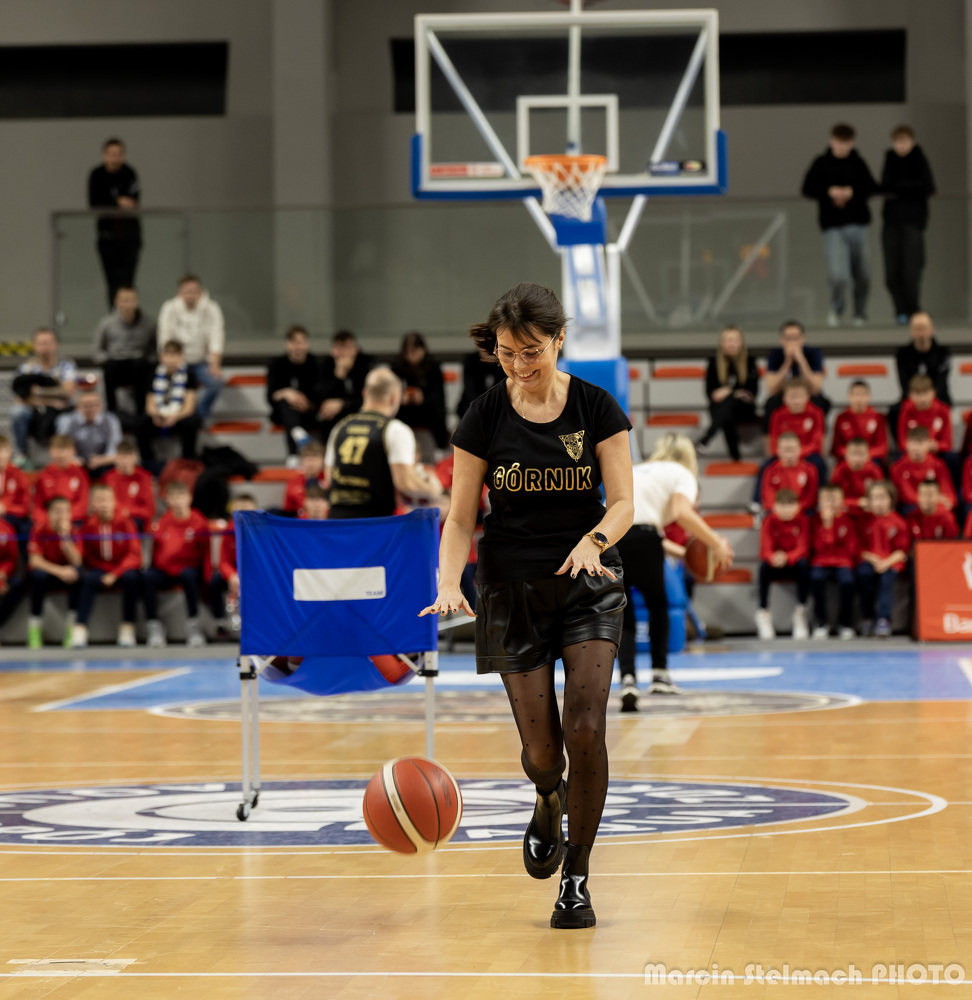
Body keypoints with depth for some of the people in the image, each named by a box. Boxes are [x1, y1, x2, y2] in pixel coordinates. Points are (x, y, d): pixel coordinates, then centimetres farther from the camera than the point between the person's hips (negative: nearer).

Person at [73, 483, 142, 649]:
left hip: (124, 568, -1)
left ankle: (127, 628, -22)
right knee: (89, 579, -33)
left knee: (131, 577, -34)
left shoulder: (125, 523, -8)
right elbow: (86, 556, -1)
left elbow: (134, 555, -12)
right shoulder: (88, 526, -4)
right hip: (100, 570, 1)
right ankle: (79, 629, -34)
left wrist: (115, 574, -23)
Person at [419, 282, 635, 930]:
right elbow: (461, 518, -2)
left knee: (585, 729, -17)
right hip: (512, 588, 1)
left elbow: (623, 502, -4)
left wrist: (594, 541, -25)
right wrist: (449, 585, -19)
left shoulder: (597, 408, -4)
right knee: (541, 750, -4)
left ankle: (577, 876, -2)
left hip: (588, 584, 0)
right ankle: (549, 802, 35)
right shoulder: (485, 417, -3)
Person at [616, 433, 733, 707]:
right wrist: (716, 543, 0)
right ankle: (660, 675, 20)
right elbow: (682, 513, -7)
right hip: (640, 537, -4)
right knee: (657, 604, 21)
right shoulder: (682, 474, 15)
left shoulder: (637, 471, 33)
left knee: (622, 615, 11)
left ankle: (627, 680, -8)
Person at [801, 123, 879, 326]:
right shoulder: (821, 164, 2)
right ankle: (836, 309, 14)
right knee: (838, 275, -16)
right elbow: (807, 189, 2)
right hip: (833, 227, -2)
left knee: (863, 276, 7)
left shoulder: (858, 163, 6)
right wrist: (829, 191, -14)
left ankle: (860, 314, 31)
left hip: (858, 225, 2)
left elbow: (872, 187, 4)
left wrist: (852, 192, -13)